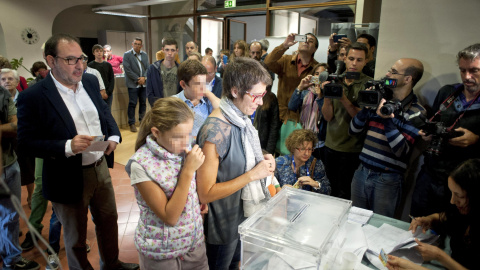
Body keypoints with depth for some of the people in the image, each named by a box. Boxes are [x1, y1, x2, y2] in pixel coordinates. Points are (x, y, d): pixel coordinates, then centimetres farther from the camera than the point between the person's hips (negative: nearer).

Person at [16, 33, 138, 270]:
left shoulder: (90, 81, 0)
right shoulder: (32, 97, -19)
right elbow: (25, 143, -16)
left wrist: (113, 135, -5)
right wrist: (67, 146, -29)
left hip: (100, 168, 6)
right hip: (68, 179, -6)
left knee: (108, 221, 24)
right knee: (76, 237, 17)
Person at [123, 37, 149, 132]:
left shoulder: (144, 55, 12)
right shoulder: (127, 55, -1)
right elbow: (127, 69, -9)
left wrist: (144, 77, -9)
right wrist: (137, 79, -13)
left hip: (144, 83, 4)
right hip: (133, 84, -4)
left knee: (143, 103, 9)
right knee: (132, 104, -3)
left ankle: (142, 121, 21)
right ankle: (132, 124, 4)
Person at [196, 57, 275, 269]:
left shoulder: (241, 119, -4)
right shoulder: (215, 132, -30)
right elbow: (205, 194, -29)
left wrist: (261, 160, -8)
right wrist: (252, 174, -28)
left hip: (243, 213, 7)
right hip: (223, 226, -7)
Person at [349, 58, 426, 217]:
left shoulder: (416, 113, -9)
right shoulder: (379, 101, 6)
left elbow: (402, 151, -18)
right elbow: (353, 131, 5)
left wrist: (387, 120, -24)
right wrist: (366, 108, -9)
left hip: (387, 180, -5)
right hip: (361, 173, 5)